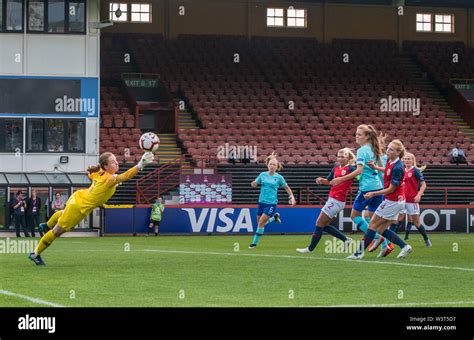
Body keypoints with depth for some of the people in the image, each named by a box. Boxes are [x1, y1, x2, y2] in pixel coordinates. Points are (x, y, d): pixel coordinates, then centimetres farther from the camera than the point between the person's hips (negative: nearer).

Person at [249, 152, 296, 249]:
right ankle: (274, 217, 37)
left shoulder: (279, 177, -4)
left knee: (261, 223, -12)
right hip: (262, 202, 4)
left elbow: (287, 188, 7)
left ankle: (254, 243, 1)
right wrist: (254, 183, -16)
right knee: (259, 223, 11)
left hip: (271, 203, -4)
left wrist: (292, 198, -2)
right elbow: (254, 185, 8)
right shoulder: (263, 175, 3)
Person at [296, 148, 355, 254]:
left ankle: (310, 248, 10)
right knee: (325, 225, 14)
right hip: (332, 199, 9)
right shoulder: (336, 168, 12)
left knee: (319, 224, -1)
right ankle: (346, 239, 19)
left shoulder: (350, 168, -11)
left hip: (337, 201, -9)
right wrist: (321, 180, 4)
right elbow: (329, 181, 22)